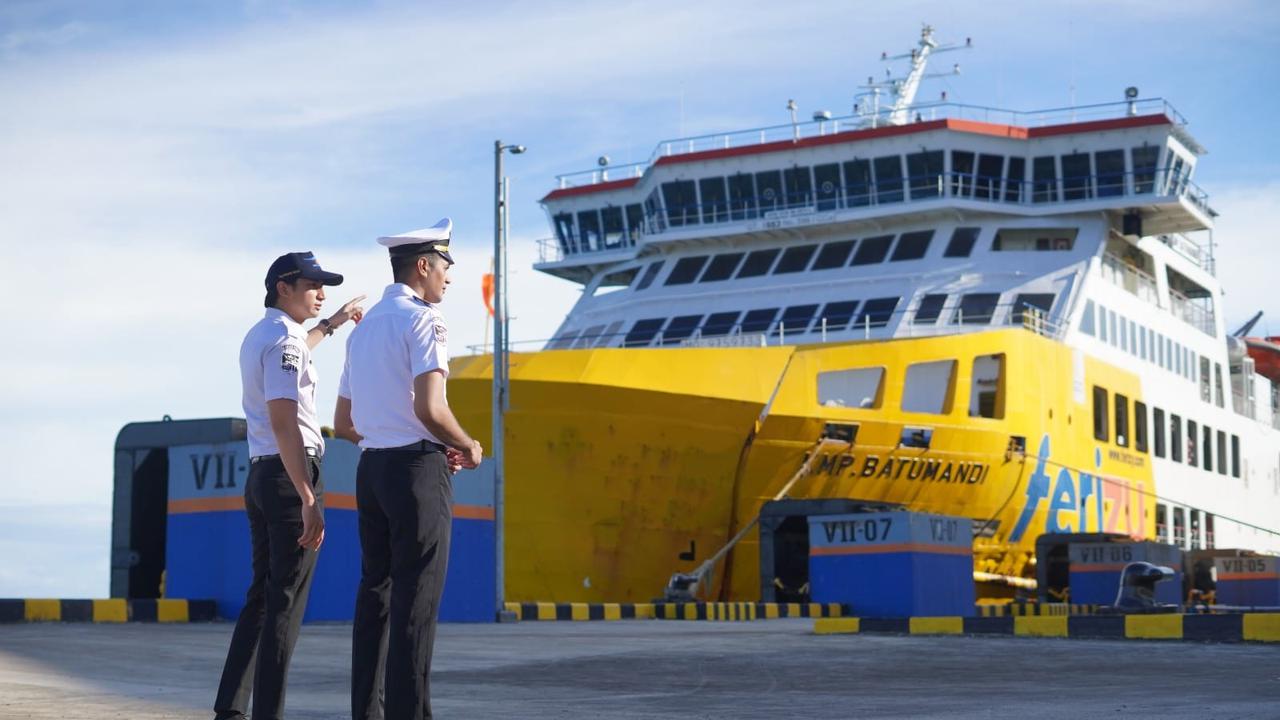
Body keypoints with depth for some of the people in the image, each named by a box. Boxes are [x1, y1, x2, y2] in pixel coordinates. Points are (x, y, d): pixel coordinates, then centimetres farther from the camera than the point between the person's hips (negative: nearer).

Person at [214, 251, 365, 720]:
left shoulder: (257, 337, 18)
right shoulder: (283, 340, -12)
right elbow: (283, 423, -22)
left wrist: (332, 324, 55)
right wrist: (309, 500, -26)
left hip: (260, 475, 10)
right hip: (290, 474, -10)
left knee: (262, 594, 13)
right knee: (286, 601, -9)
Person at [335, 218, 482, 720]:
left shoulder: (363, 329, 17)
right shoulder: (422, 320, -9)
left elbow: (343, 424, 20)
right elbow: (430, 409, -20)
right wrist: (468, 447, -2)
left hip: (371, 467, 8)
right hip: (418, 468, -8)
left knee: (375, 590, 11)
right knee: (416, 599, -6)